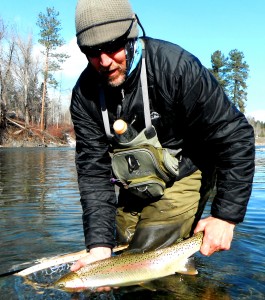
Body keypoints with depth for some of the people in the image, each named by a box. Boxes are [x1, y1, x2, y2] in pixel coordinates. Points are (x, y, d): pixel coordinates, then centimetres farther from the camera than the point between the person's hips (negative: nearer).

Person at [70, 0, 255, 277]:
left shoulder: (175, 65, -28)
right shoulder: (84, 95, -16)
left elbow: (235, 137, -24)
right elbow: (93, 170, -17)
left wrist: (226, 215, -25)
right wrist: (100, 243, -27)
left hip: (186, 172, -4)